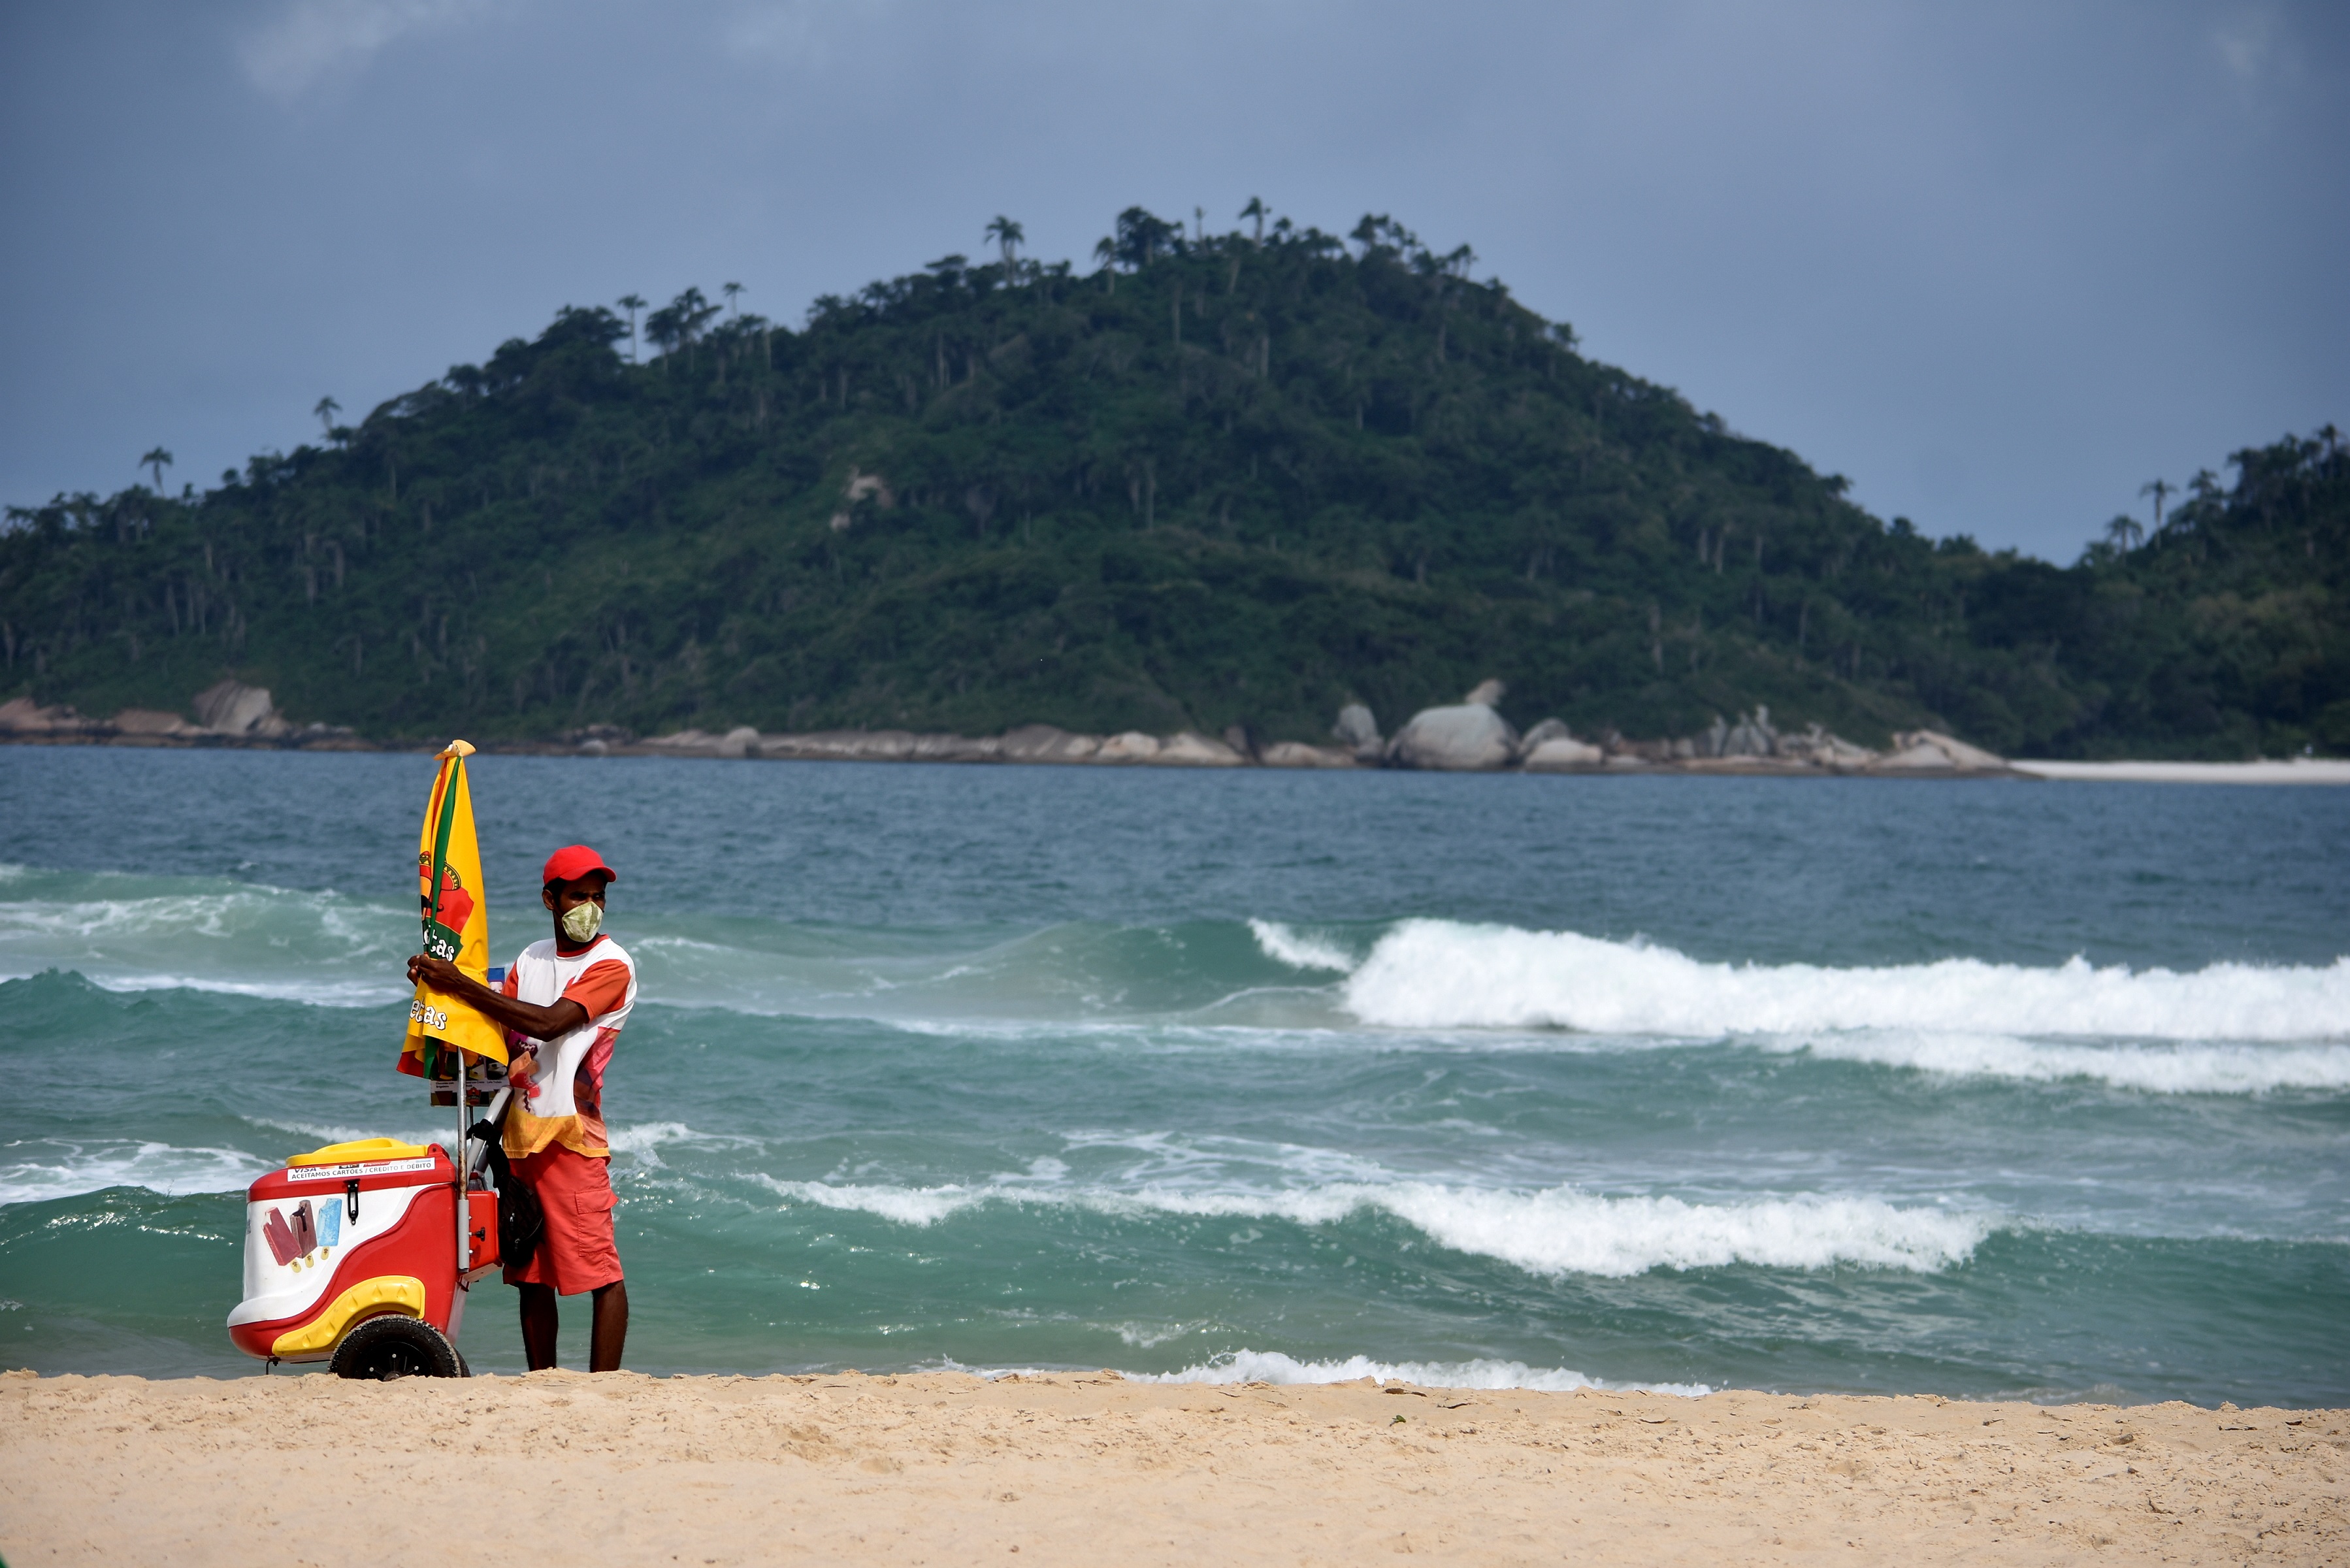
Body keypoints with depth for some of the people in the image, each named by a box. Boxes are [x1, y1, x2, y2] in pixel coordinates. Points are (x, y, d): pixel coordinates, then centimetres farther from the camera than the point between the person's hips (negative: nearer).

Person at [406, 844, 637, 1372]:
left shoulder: (612, 966, -7)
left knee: (599, 1267, -11)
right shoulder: (531, 959, 16)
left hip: (573, 1135, -7)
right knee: (532, 1272, 8)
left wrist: (461, 984, -17)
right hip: (521, 1132, 7)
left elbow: (549, 1023, -19)